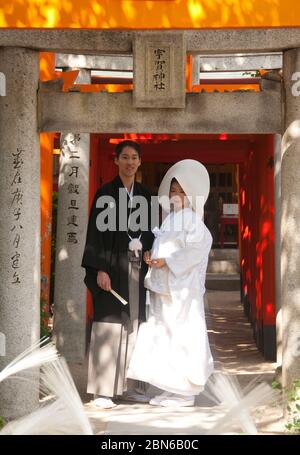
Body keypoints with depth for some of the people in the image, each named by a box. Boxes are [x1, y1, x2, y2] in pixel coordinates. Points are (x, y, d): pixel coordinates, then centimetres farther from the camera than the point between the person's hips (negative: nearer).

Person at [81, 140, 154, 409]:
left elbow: (149, 232, 15)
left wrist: (150, 262, 8)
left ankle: (129, 385, 14)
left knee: (133, 326, 6)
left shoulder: (145, 195, 12)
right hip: (112, 267, -5)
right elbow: (96, 232, -8)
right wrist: (100, 270, -15)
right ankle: (102, 390, 0)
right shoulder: (106, 193, -3)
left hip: (137, 268, 5)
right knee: (109, 326, -5)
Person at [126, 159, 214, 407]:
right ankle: (171, 388, 18)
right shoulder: (170, 219, 17)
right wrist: (151, 254, 0)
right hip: (163, 288, 9)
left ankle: (185, 392, 4)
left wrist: (167, 262, -20)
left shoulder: (192, 220, -8)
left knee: (182, 338, -4)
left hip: (182, 289, -9)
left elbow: (197, 247, -19)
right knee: (164, 336, 10)